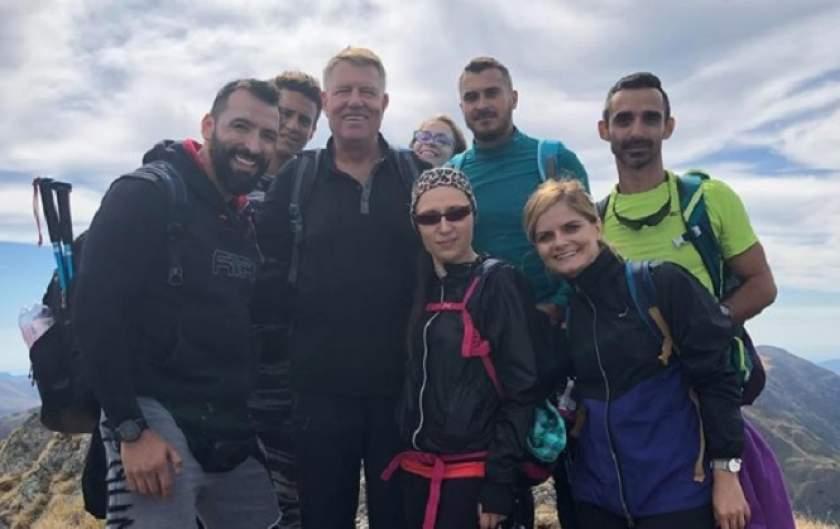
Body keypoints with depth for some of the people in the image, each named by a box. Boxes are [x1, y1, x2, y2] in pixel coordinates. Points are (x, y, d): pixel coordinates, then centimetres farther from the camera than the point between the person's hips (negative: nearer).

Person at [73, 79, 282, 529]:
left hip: (235, 434, 7)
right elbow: (94, 311, -15)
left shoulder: (251, 222, 12)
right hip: (157, 421, -6)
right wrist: (129, 428, -18)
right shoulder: (145, 194, -8)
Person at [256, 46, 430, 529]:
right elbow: (268, 265, 5)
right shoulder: (295, 178, 5)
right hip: (321, 385, 1)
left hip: (402, 384, 0)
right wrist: (295, 317, -7)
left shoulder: (419, 175, 4)